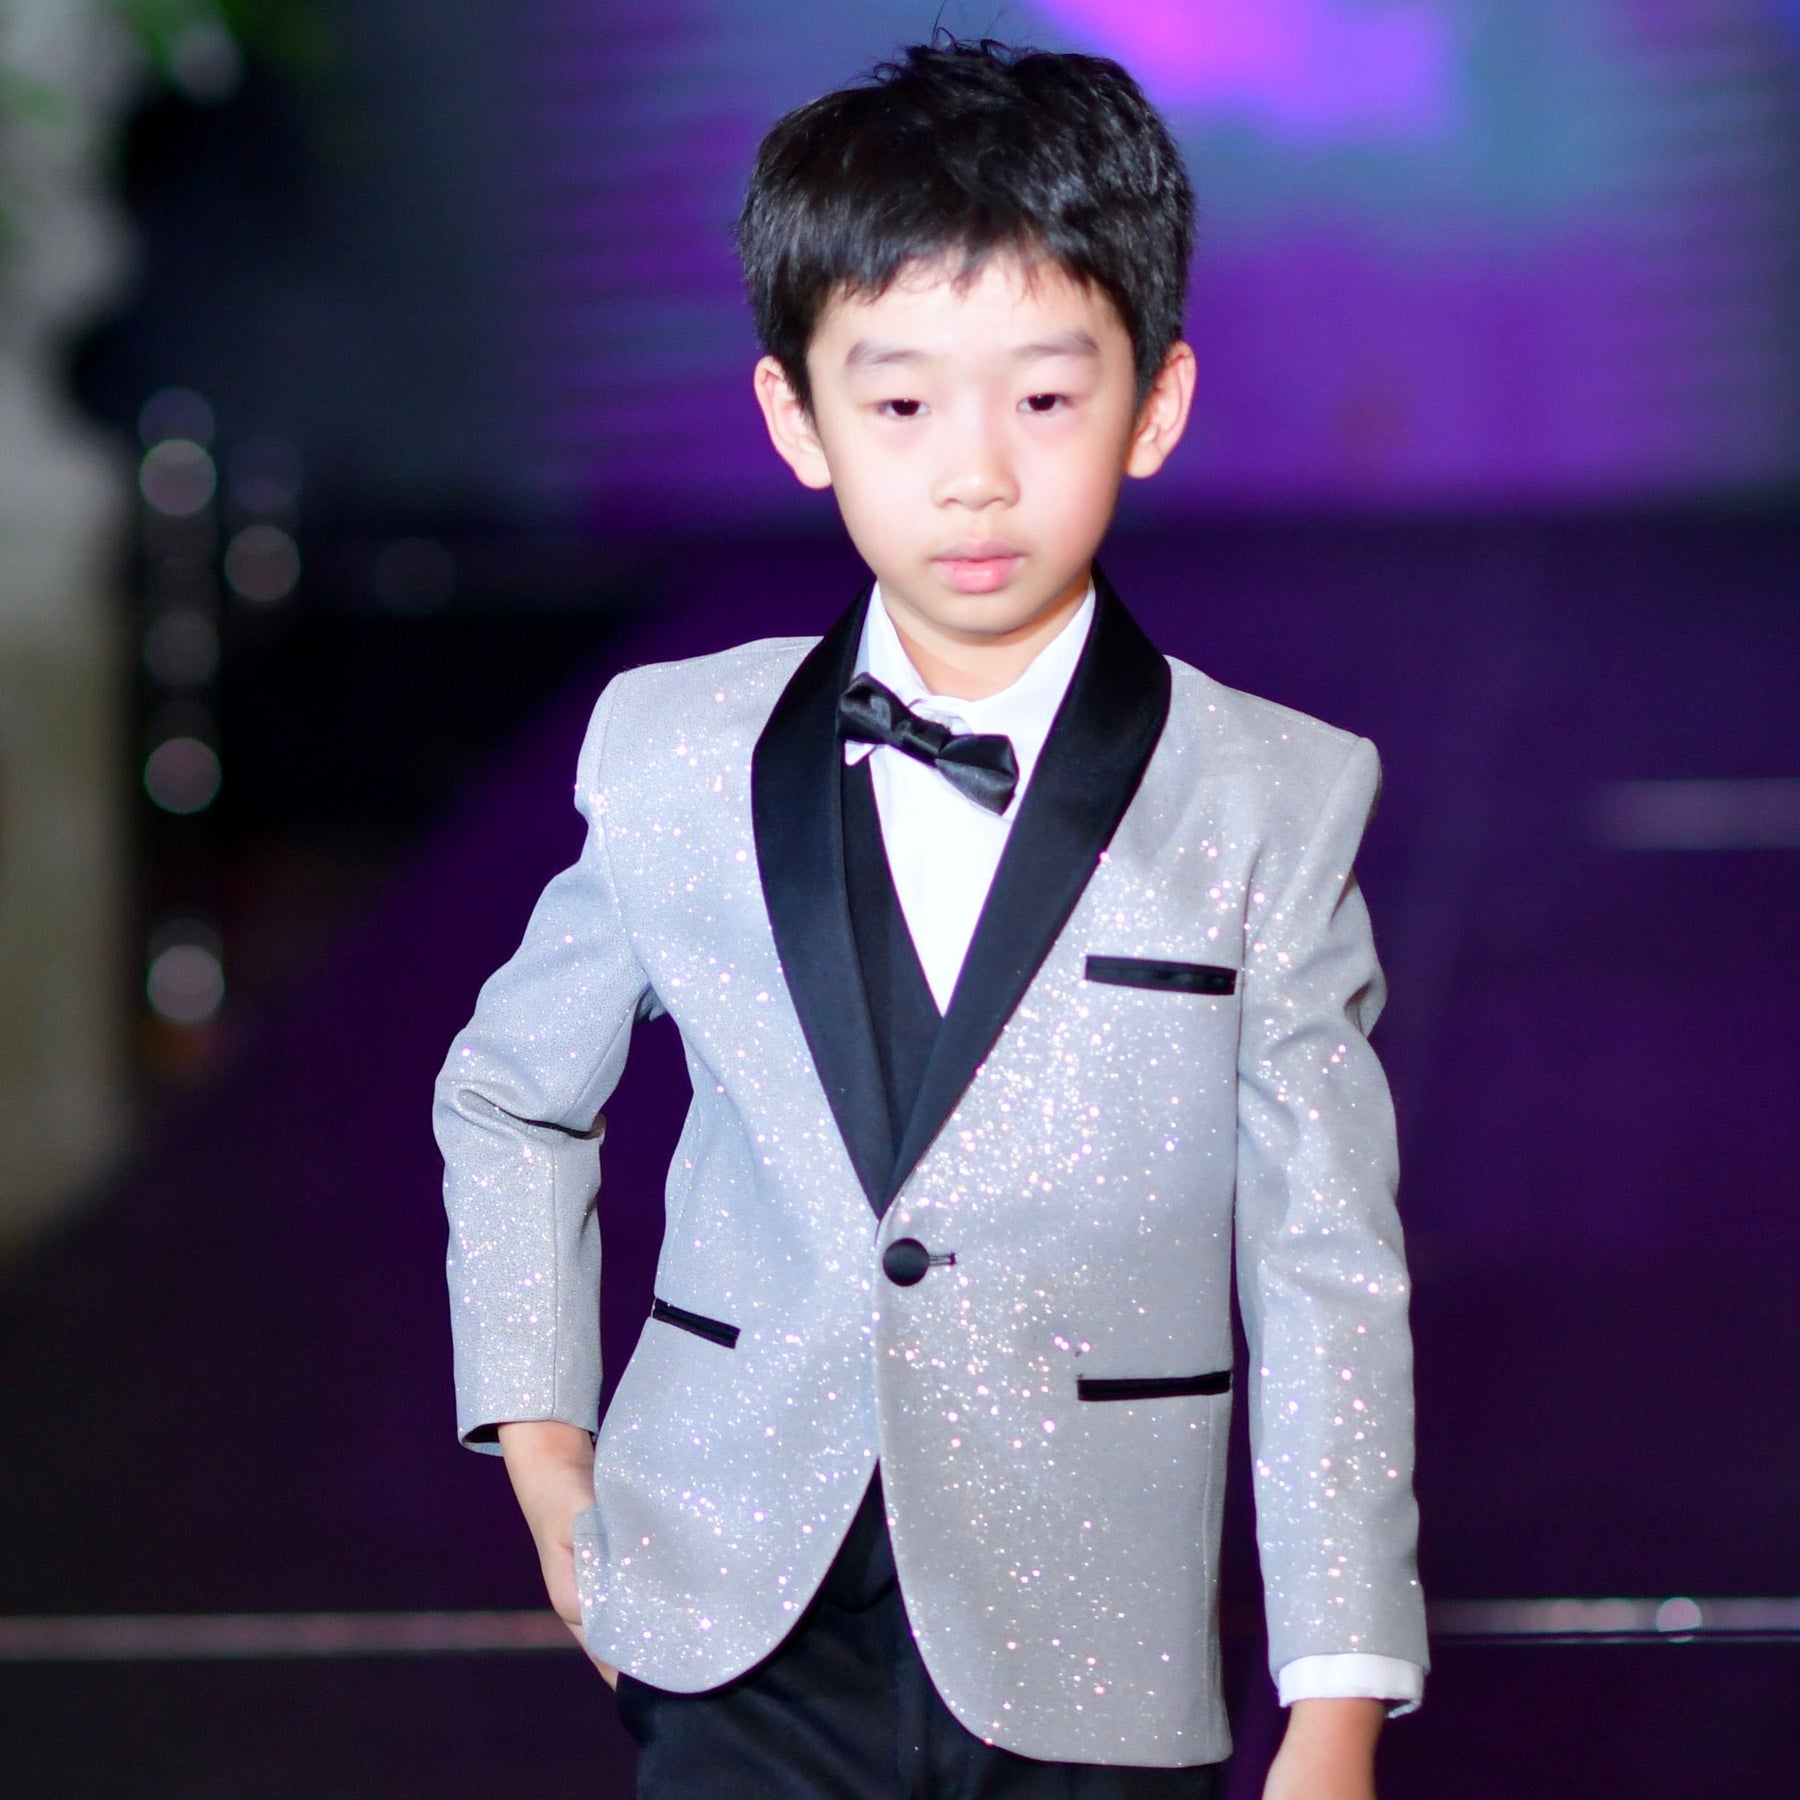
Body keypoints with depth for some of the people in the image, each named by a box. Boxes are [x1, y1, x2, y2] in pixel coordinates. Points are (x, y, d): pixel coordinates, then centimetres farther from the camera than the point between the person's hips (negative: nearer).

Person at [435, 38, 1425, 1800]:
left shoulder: (1271, 808, -2)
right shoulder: (674, 759, 3)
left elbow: (1330, 1277, -2)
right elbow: (510, 1092, 21)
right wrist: (540, 1441, 12)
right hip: (744, 1646, 1)